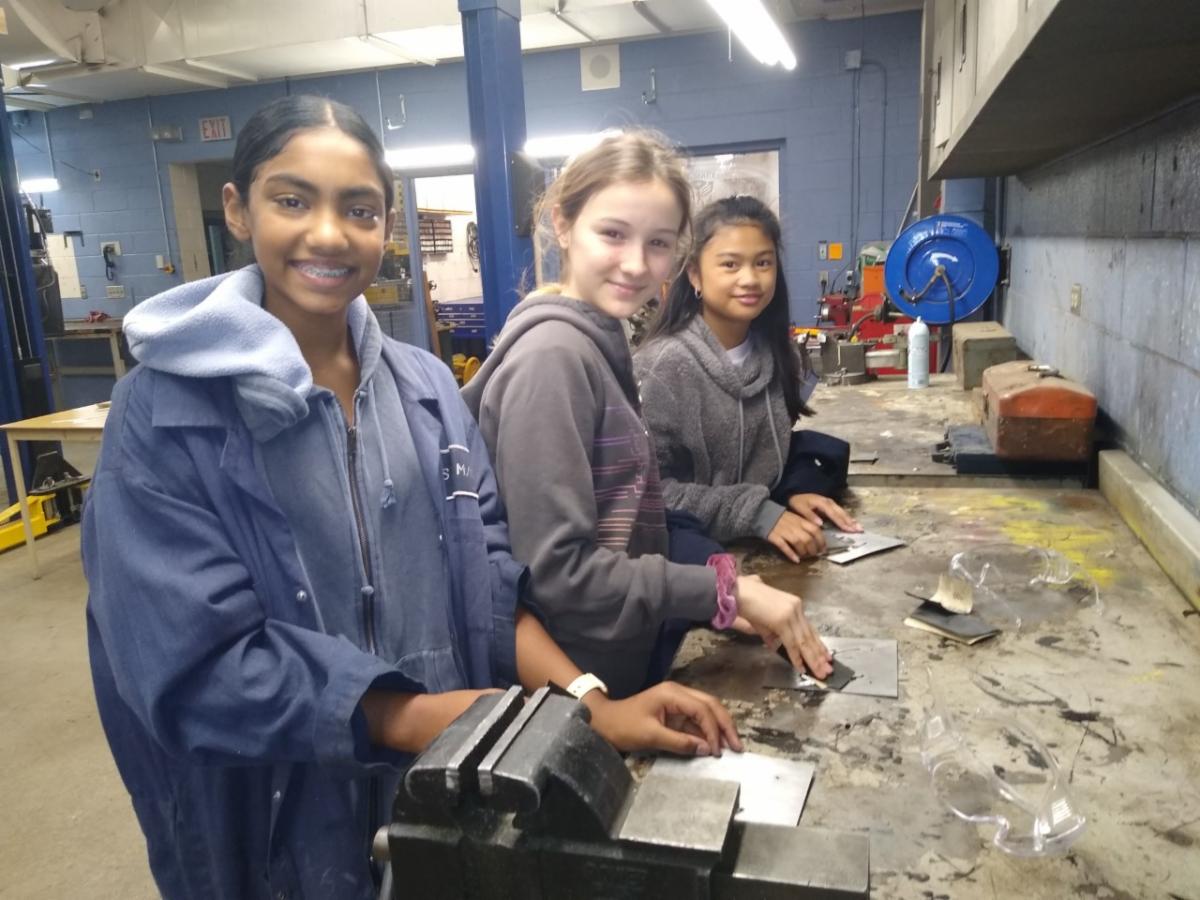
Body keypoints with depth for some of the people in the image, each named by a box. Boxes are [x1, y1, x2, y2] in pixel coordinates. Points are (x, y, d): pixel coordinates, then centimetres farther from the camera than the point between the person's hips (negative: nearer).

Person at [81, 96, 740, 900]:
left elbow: (492, 585, -3)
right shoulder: (166, 413, -14)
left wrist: (593, 705, -16)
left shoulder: (428, 389, -1)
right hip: (284, 826, -3)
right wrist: (424, 720, -25)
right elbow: (197, 668, -19)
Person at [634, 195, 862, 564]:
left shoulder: (777, 353, 1)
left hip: (762, 545, 6)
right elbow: (652, 488, -19)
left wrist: (793, 491, -5)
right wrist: (759, 514, -24)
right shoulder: (664, 365, -19)